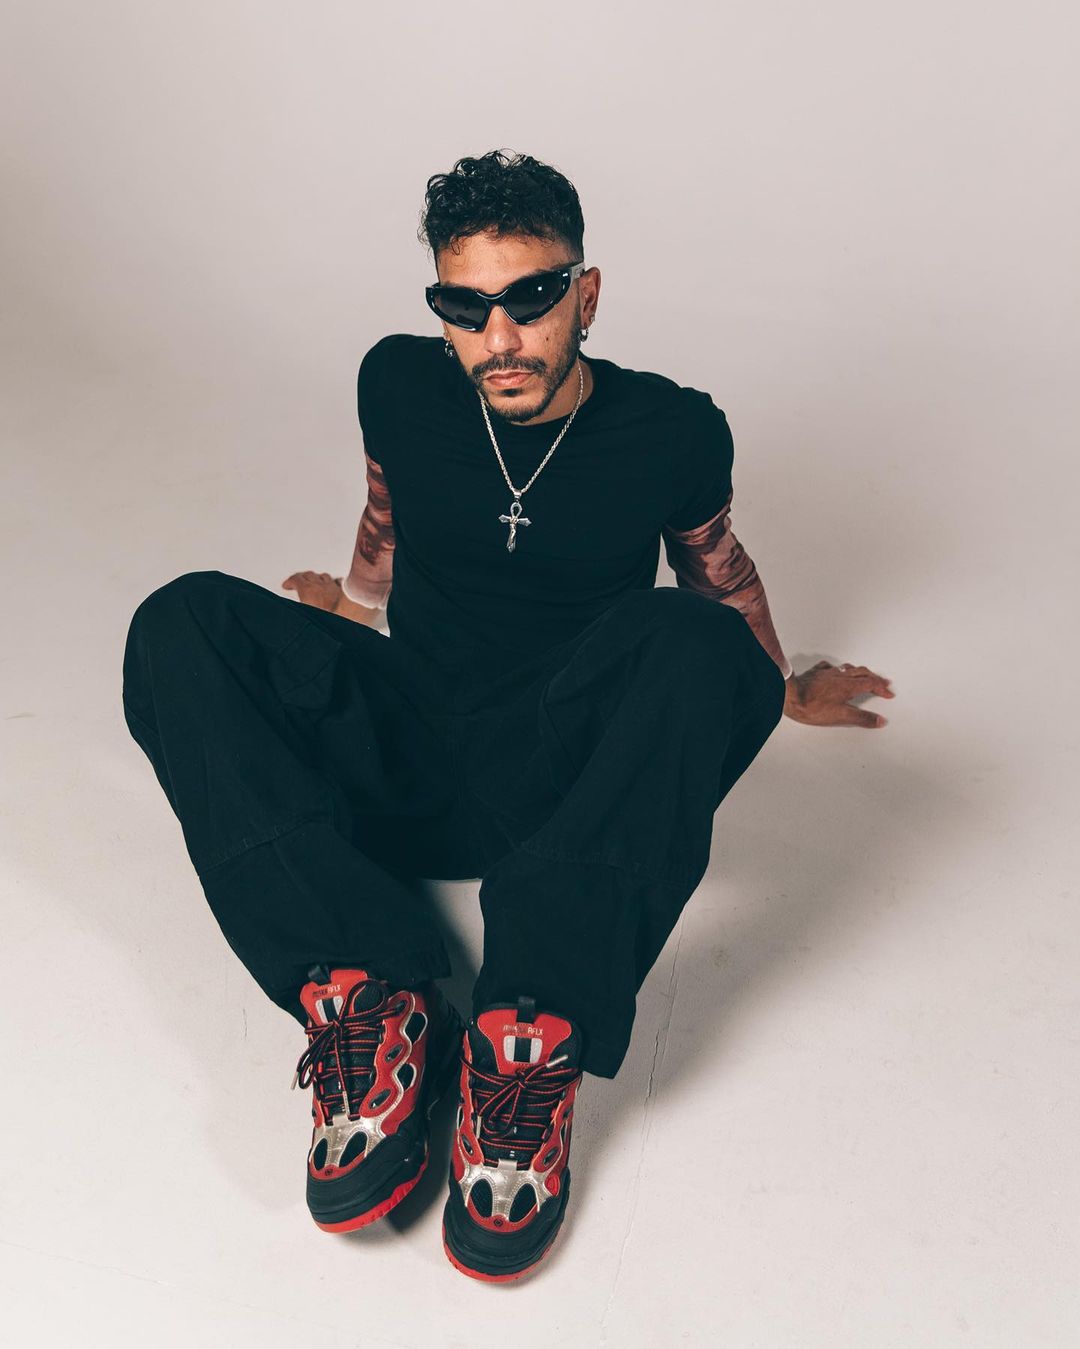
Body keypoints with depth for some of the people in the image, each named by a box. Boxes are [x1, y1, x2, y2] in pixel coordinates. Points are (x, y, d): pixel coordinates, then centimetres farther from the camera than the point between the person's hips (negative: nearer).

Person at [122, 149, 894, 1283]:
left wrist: (782, 688, 32)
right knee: (182, 625, -20)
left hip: (565, 780, -2)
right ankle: (362, 999, -34)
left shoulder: (672, 432, -3)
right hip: (402, 759, 3)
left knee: (688, 640, -33)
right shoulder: (400, 385, 3)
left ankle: (531, 1040, -37)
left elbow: (716, 563, 17)